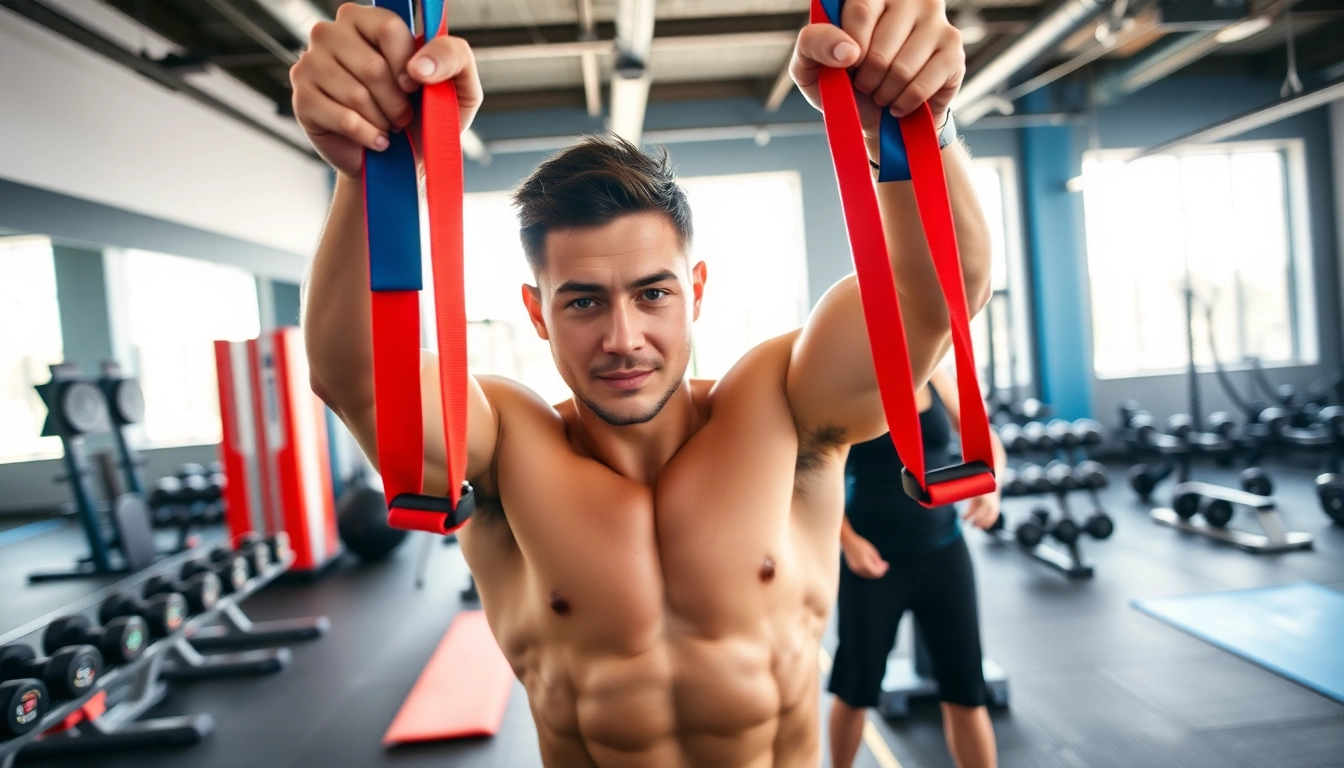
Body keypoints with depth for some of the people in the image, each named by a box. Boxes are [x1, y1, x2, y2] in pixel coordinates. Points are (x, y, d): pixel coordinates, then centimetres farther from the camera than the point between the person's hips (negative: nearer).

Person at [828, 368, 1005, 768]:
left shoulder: (935, 378, 2)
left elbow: (985, 442, 9)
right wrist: (848, 541, -17)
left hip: (942, 550, 3)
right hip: (873, 557, -3)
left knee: (965, 687, 6)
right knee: (856, 685, 12)